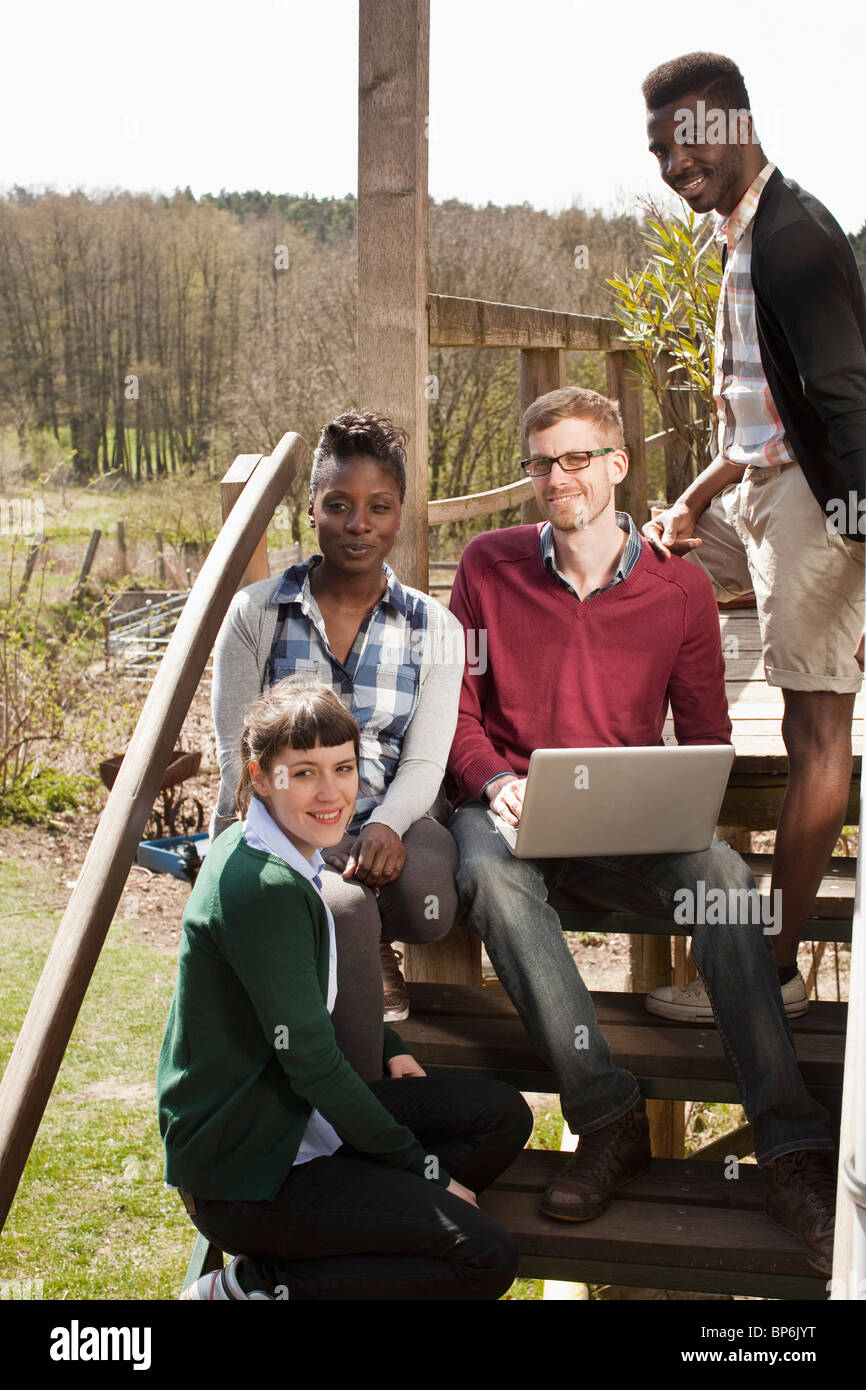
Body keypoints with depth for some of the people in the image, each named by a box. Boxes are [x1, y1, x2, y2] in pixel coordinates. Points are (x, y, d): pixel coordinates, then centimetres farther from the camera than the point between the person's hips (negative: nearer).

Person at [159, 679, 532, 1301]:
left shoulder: (287, 855, 5)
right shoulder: (265, 888, -25)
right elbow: (310, 1060, -21)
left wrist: (389, 1050, 10)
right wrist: (421, 1169, -12)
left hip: (300, 1113, 10)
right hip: (242, 1168, -10)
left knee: (505, 1115, 5)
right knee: (487, 1257, -17)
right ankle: (253, 1284, -5)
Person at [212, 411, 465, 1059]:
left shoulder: (434, 629, 5)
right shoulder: (256, 612, 2)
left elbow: (423, 763, 0)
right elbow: (238, 752, 0)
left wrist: (385, 827, -23)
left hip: (388, 825, 2)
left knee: (425, 896, -33)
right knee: (347, 908, -34)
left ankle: (372, 948, 4)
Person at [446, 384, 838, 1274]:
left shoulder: (681, 591, 7)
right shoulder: (489, 567, 6)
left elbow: (706, 739, 11)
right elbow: (455, 709, 7)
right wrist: (495, 782, -13)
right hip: (507, 810, 0)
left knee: (720, 873, -31)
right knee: (490, 871, -37)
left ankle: (790, 1146, -31)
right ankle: (608, 1119, -33)